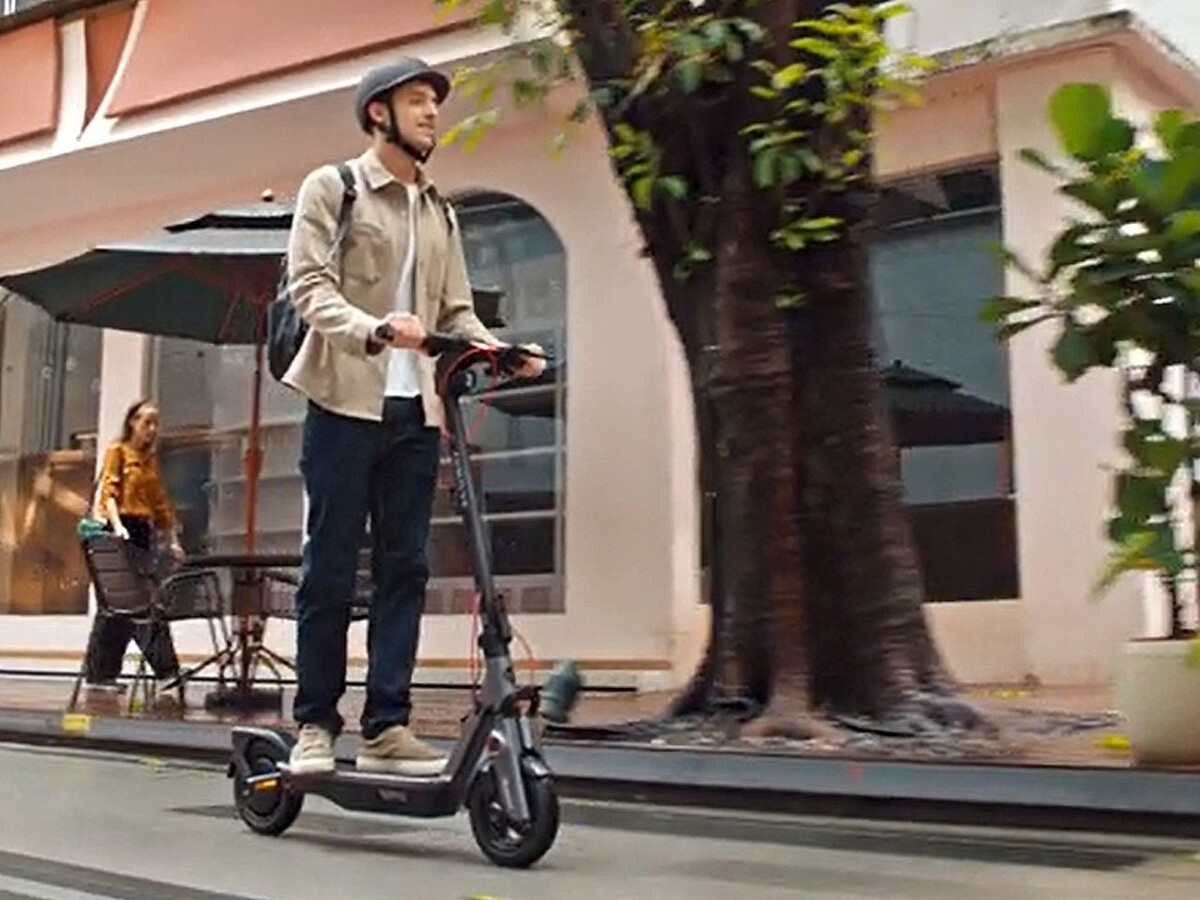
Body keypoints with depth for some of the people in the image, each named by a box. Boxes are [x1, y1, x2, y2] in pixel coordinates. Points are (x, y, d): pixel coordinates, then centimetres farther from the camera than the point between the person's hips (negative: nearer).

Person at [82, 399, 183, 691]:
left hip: (143, 533, 6)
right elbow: (108, 492, -10)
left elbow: (161, 503, 19)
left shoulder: (151, 460, 19)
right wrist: (118, 526, -24)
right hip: (120, 531, -6)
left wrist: (172, 540, 13)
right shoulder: (117, 452, 2)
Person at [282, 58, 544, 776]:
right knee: (332, 567, -2)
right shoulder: (331, 188, 4)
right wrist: (374, 329, -28)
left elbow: (457, 312, 14)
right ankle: (316, 723, 8)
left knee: (405, 568, 2)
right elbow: (311, 286, -9)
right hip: (346, 401, -5)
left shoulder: (440, 213, 19)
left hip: (416, 409, 5)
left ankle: (387, 727, 7)